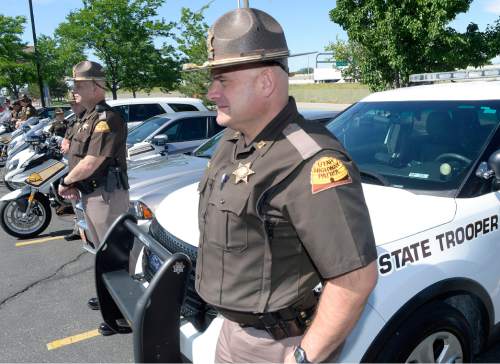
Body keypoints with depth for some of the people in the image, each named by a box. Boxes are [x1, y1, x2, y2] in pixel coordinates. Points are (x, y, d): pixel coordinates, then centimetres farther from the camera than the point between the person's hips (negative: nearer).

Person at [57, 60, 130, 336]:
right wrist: (74, 185, 2)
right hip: (91, 194, 10)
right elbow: (79, 156, 18)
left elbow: (90, 163, -23)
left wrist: (66, 182, -7)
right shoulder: (89, 118, 14)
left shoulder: (107, 119, -19)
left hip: (106, 195, -10)